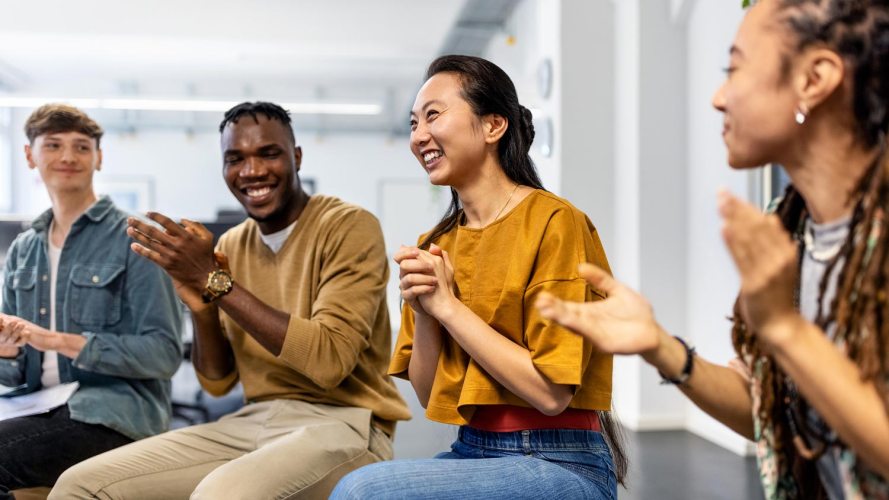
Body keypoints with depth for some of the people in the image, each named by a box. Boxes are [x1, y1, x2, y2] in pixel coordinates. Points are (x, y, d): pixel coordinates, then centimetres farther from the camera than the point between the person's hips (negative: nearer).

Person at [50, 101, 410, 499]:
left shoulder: (350, 226, -9)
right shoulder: (231, 245, 10)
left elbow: (329, 362, -22)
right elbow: (218, 383, 13)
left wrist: (214, 281, -19)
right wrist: (201, 307, -8)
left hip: (341, 424, -6)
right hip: (253, 422, 6)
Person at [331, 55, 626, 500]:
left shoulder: (554, 223, -11)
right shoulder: (437, 245, 9)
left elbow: (551, 392, -16)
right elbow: (428, 395, 10)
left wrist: (448, 305, -13)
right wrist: (422, 312, -7)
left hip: (559, 463, -6)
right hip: (472, 452, 6)